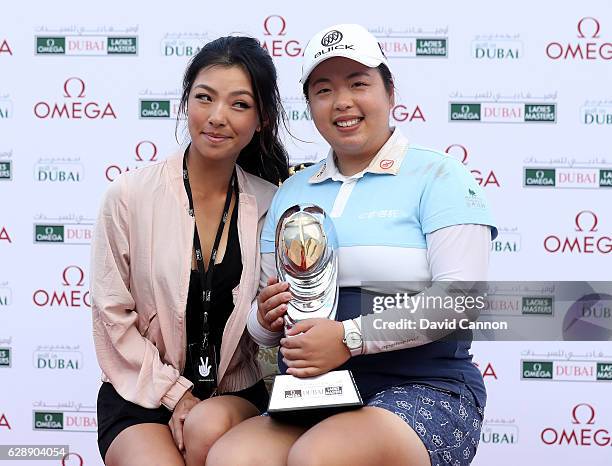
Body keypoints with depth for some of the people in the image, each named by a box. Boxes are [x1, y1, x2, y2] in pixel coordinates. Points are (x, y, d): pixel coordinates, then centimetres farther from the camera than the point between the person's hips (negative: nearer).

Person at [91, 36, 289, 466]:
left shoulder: (270, 205, 1)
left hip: (237, 394, 1)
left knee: (208, 427, -30)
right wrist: (174, 393, -9)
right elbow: (112, 315, -3)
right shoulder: (130, 196, -5)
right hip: (143, 394, -1)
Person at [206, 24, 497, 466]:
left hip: (423, 393, -4)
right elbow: (266, 314, 19)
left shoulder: (438, 176, 1)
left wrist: (350, 338, -19)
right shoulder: (291, 193, 17)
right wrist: (266, 317, -6)